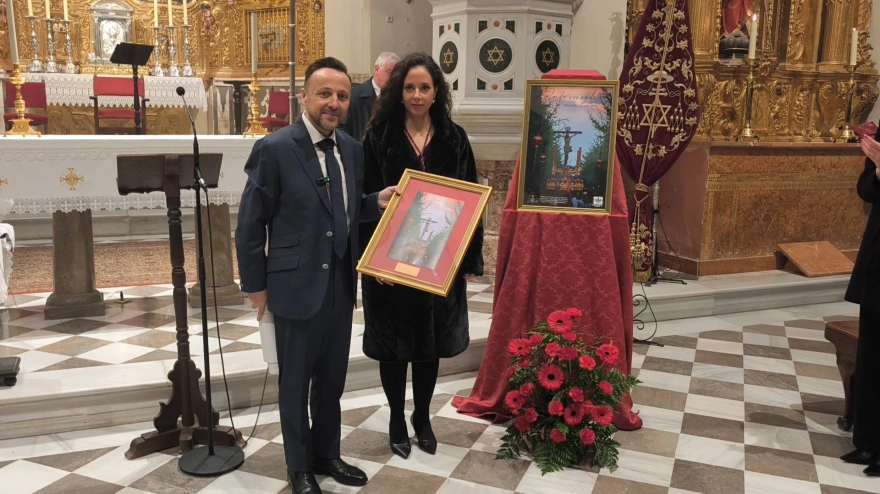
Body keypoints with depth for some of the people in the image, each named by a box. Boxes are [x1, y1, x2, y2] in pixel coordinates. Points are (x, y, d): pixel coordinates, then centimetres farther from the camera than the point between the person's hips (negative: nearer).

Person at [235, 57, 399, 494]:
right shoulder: (274, 149, -13)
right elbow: (250, 224, -9)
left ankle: (326, 454, 39)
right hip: (296, 286, -5)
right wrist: (256, 285, -6)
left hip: (341, 286, 6)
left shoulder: (352, 149, 5)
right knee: (295, 382, 11)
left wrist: (378, 202, -4)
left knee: (332, 379, 19)